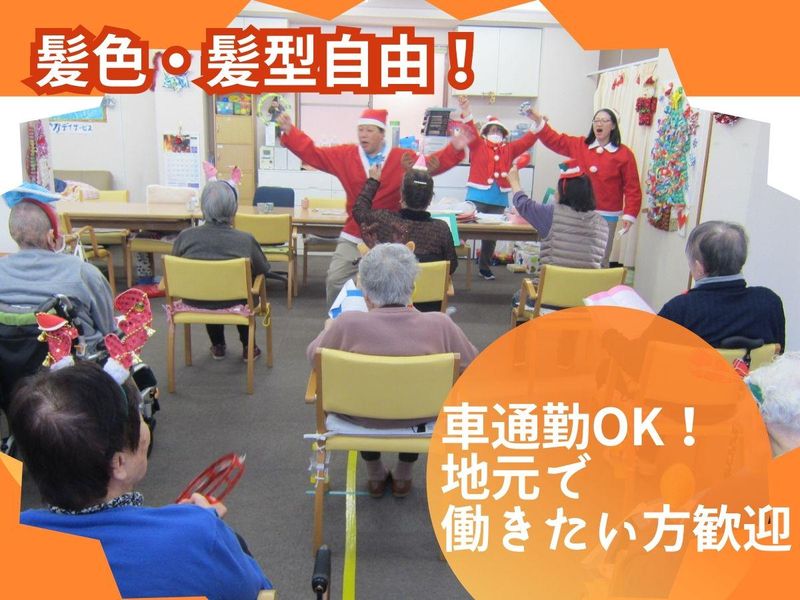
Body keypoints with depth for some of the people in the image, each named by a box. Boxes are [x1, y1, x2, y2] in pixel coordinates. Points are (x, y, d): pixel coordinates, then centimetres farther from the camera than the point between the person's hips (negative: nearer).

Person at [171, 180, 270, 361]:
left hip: (196, 306, 2)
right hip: (234, 307, -2)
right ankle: (248, 347, 35)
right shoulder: (245, 240, -20)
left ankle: (218, 346, 43)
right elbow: (264, 269, -3)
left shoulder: (185, 236, -15)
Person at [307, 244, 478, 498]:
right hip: (417, 419, 1)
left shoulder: (347, 324, -27)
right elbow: (472, 362, -5)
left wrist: (329, 329, 16)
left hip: (362, 419, 0)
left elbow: (312, 355, -6)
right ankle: (403, 475, 41)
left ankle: (375, 475, 42)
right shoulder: (439, 324, -24)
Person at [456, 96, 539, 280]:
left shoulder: (509, 149, 14)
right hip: (477, 197, -4)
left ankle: (485, 267, 23)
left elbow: (527, 141, 12)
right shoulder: (478, 145, 5)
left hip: (499, 200, 4)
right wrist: (466, 112, -22)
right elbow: (470, 131, -8)